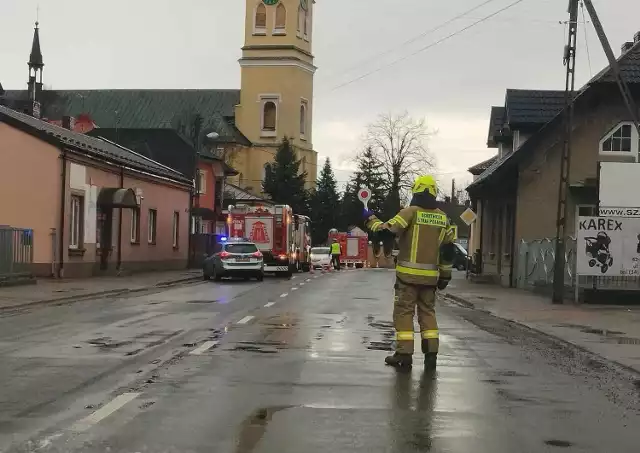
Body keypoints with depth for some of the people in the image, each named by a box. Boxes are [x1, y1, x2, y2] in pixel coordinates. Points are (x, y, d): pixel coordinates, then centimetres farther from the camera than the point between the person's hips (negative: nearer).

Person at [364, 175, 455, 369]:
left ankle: (404, 353, -1)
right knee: (428, 311, 14)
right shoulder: (443, 218, 8)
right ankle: (431, 354, 9)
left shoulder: (411, 212, -8)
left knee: (404, 312, 2)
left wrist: (371, 219, 4)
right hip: (430, 276, 5)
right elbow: (448, 250, 10)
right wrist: (445, 275, 17)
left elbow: (387, 232, -13)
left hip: (408, 274, -4)